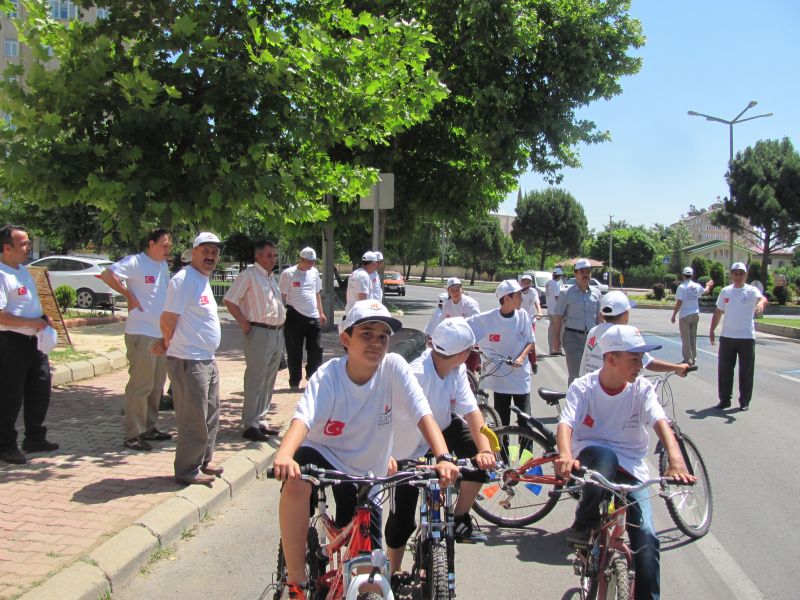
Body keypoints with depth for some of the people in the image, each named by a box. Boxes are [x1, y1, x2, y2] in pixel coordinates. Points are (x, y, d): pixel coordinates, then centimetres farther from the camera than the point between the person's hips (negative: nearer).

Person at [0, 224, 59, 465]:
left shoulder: (23, 270, 14)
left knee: (40, 390, 15)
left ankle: (35, 438, 28)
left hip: (32, 341, 9)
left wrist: (43, 318, 10)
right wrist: (31, 322, -23)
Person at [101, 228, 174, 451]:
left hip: (162, 333, 9)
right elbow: (107, 275, -21)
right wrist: (129, 295, -17)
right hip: (141, 334, -9)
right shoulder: (135, 262, -10)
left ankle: (149, 428, 26)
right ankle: (132, 435, 0)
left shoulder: (164, 265, 15)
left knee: (156, 385, 15)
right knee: (140, 386, -7)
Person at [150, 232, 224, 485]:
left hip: (207, 360, 10)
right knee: (194, 420, -2)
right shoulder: (184, 280, -16)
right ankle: (187, 471, 10)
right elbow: (168, 320, -19)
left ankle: (204, 462, 33)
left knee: (210, 417, 19)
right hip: (189, 362, -10)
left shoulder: (203, 280, 15)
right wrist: (169, 344, -1)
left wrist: (167, 342, 7)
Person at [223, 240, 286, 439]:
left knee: (269, 381, 13)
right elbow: (229, 300, -14)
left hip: (277, 333, 9)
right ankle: (250, 425, -1)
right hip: (259, 333, -9)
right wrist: (245, 324, -15)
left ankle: (261, 420, 21)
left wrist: (281, 320, 12)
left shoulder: (271, 277, 18)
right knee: (255, 381, -6)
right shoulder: (248, 275, -8)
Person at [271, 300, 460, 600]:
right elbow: (303, 419, -34)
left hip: (366, 472, 2)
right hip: (323, 454, -2)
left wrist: (443, 458, -40)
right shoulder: (329, 375, -20)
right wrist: (283, 456, -55)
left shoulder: (394, 367, -17)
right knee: (296, 483, -36)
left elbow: (423, 415, -23)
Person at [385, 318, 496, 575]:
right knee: (402, 518, 0)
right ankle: (394, 573, 26)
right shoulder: (417, 374, -35)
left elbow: (471, 410, -19)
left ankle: (460, 519, 0)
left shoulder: (457, 369, -15)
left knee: (482, 457, -19)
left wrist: (484, 449, -34)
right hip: (407, 450, -5)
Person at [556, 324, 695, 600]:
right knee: (604, 455, -37)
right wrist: (565, 455, -45)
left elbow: (660, 422, -20)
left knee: (646, 537, -16)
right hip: (591, 460, -2)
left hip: (630, 469, 2)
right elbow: (565, 423, -22)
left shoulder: (642, 388, -3)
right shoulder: (582, 387, -7)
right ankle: (582, 527, -18)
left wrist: (675, 458, -40)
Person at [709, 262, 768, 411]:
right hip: (727, 337, 3)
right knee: (724, 370, 6)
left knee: (746, 371, 3)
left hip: (747, 337, -3)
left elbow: (762, 298, -26)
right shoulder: (725, 291, 8)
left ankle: (745, 401, 14)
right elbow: (718, 312, 15)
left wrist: (761, 303, -49)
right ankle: (724, 399, 17)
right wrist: (712, 331, 12)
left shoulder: (751, 291, -4)